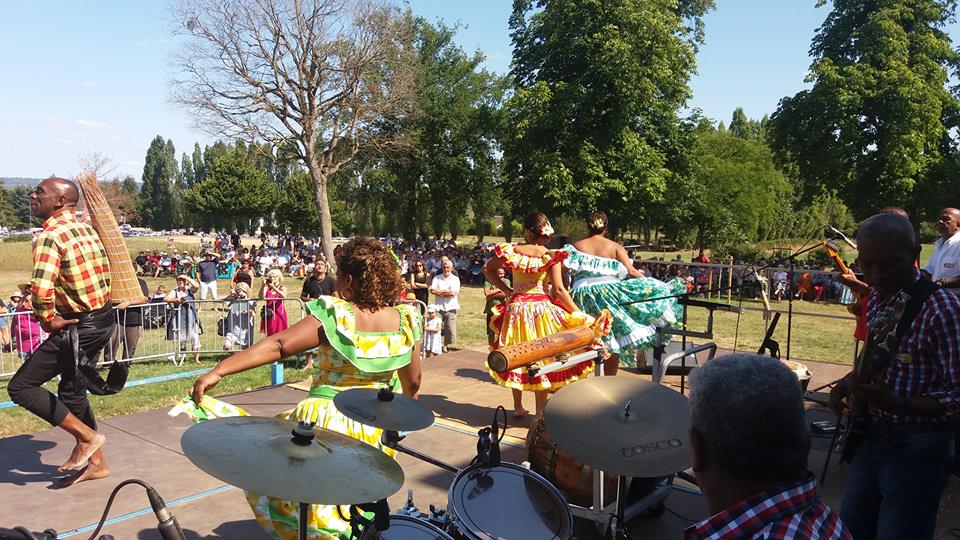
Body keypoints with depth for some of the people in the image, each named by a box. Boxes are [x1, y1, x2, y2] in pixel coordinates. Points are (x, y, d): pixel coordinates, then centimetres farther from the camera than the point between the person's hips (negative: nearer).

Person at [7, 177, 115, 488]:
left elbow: (41, 290, -32)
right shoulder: (86, 230, 10)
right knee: (71, 391, 20)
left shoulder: (50, 236, -17)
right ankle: (95, 462, 27)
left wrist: (46, 319, -14)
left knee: (21, 387, 3)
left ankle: (86, 436, 5)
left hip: (77, 327, -9)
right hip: (102, 319, 9)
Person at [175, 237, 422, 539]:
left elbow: (278, 346, -24)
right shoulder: (405, 320, -6)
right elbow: (413, 383, 2)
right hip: (377, 430, 5)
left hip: (326, 422, -4)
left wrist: (218, 371, -23)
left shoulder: (334, 315, -17)